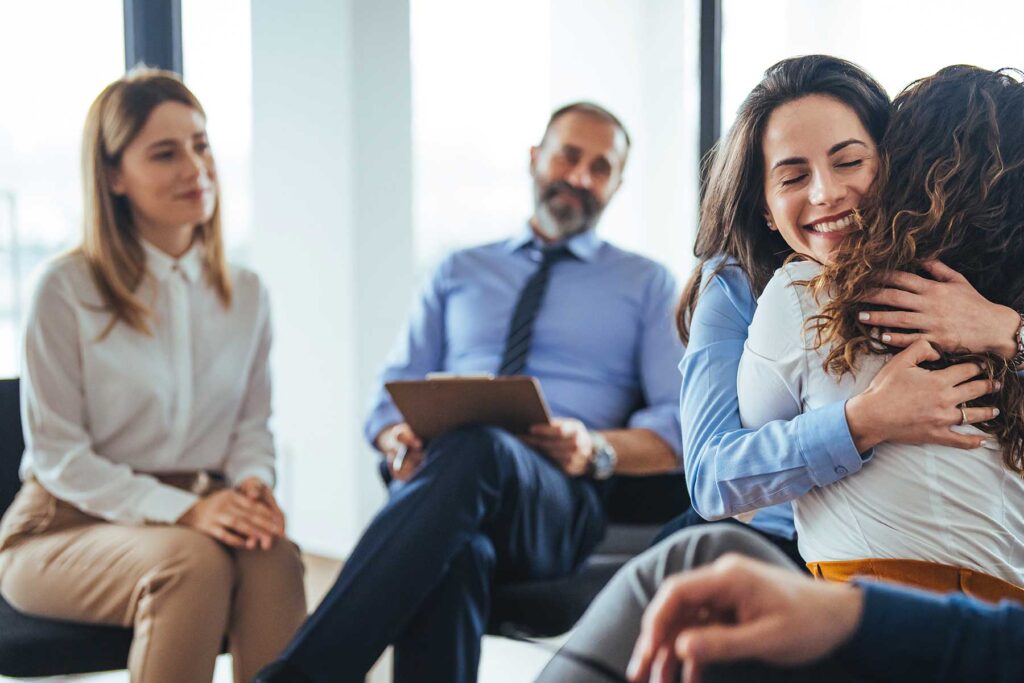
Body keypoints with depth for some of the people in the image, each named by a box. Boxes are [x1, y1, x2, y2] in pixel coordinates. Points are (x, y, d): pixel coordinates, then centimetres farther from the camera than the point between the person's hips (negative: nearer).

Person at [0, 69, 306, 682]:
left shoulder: (246, 294, 9)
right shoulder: (66, 290, -6)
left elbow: (253, 424, 12)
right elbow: (57, 452, -8)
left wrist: (253, 484, -13)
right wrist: (181, 511, -20)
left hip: (198, 514, 4)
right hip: (68, 526, -4)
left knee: (274, 556, -30)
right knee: (192, 561, -35)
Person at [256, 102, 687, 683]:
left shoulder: (648, 285, 20)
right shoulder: (459, 272, 26)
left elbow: (682, 430, 10)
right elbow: (391, 400, 21)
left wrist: (598, 450, -12)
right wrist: (400, 440, -5)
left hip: (560, 502, -2)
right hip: (437, 478, 2)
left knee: (476, 448, -39)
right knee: (454, 554, -39)